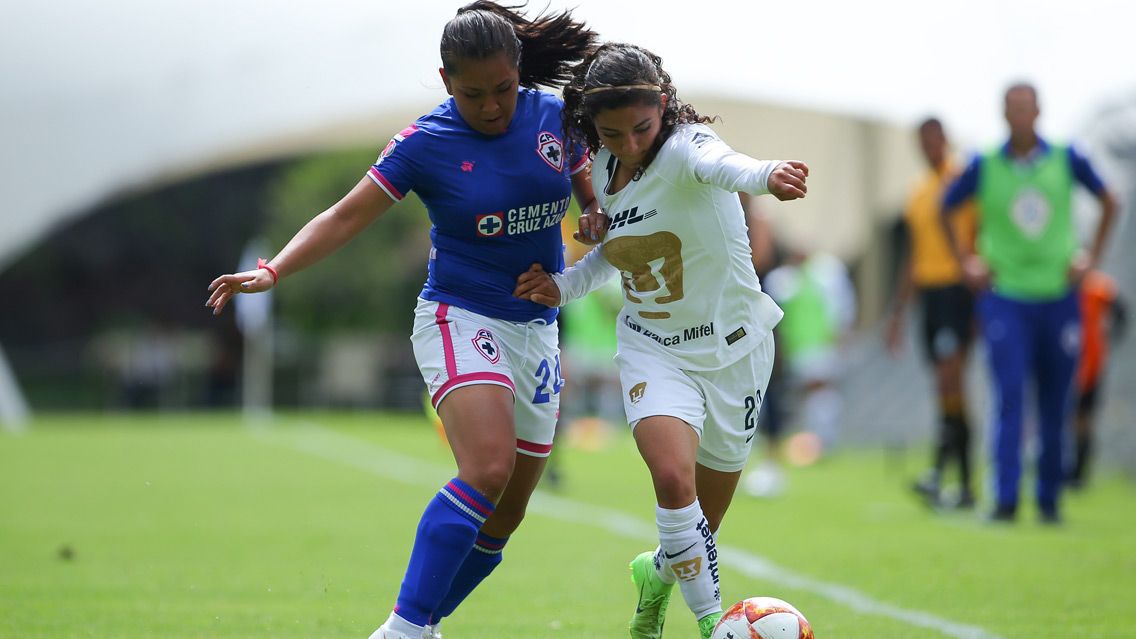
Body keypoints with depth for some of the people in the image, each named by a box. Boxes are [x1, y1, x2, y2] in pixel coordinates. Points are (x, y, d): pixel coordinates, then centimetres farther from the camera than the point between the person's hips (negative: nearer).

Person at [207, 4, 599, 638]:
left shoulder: (554, 117, 0)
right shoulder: (426, 142, -10)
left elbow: (595, 200, 14)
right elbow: (347, 217, -7)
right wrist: (272, 271, -19)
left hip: (537, 329, 5)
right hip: (459, 318, -5)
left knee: (506, 515, 4)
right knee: (487, 473, -27)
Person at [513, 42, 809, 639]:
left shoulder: (684, 147, -21)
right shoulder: (605, 166, -2)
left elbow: (721, 163, -47)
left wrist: (766, 174, -71)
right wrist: (566, 284, -1)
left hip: (731, 350, -3)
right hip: (653, 350, 3)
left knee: (702, 524, 11)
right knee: (673, 479, -25)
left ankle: (659, 574, 45)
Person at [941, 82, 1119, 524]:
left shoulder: (1067, 159, 0)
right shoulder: (984, 166, -1)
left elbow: (1108, 203, 14)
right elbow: (946, 210, 14)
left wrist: (1092, 257, 6)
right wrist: (967, 263, 7)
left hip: (1059, 293, 1)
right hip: (1004, 296, -1)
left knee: (1055, 405, 6)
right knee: (1009, 396, -13)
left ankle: (1049, 499, 16)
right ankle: (1005, 499, -13)